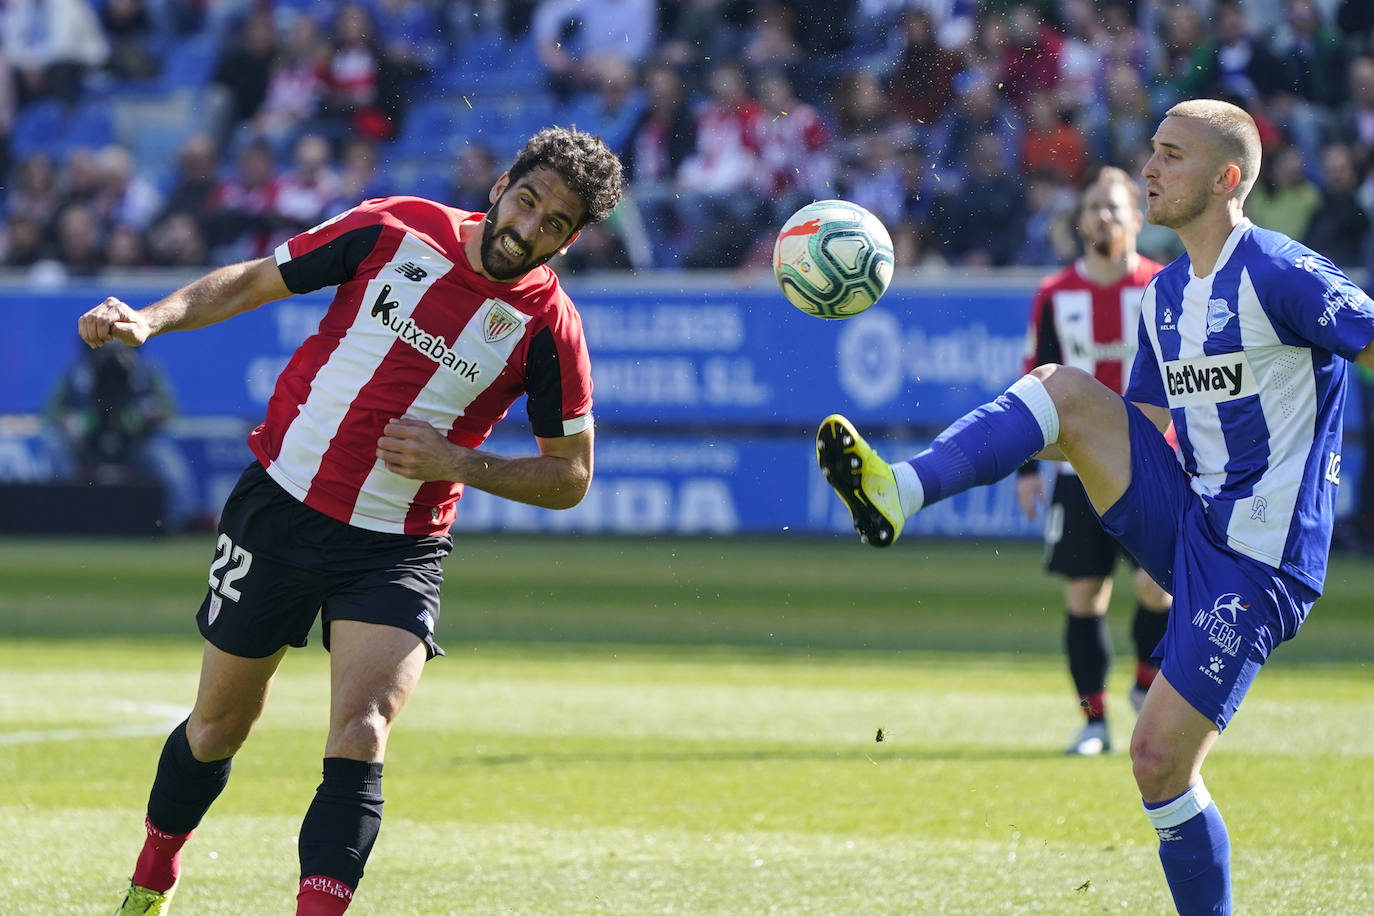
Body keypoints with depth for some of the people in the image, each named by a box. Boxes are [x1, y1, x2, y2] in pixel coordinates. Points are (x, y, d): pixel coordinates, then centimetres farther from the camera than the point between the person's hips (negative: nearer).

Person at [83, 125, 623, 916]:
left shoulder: (548, 325, -8)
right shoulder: (395, 230, -6)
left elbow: (570, 477, 0)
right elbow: (252, 282, 2)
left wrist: (457, 462, -14)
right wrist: (149, 319, -13)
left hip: (396, 553, -1)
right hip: (281, 505, 1)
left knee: (360, 738, -23)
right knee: (219, 727, 15)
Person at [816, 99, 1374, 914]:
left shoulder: (1281, 276, -14)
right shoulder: (1163, 294, 13)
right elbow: (1147, 424, 20)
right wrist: (1029, 449, 8)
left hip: (1255, 562, -7)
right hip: (1184, 518, 7)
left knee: (1160, 758, -12)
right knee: (1064, 388, -10)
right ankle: (897, 492, -22)